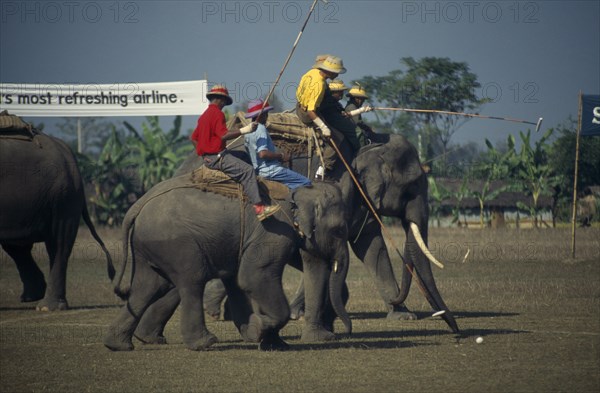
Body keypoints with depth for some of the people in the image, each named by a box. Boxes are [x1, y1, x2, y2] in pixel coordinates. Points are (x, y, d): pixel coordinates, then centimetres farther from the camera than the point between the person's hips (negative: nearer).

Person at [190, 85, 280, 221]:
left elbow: (194, 138, 22)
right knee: (248, 170, -17)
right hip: (217, 157, -11)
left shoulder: (204, 115, 19)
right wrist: (243, 130, -23)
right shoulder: (217, 113, -12)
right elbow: (224, 135, -24)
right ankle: (258, 207, -26)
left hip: (207, 157, 11)